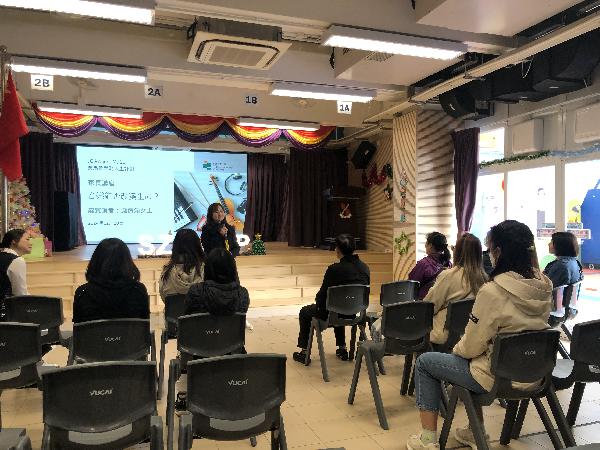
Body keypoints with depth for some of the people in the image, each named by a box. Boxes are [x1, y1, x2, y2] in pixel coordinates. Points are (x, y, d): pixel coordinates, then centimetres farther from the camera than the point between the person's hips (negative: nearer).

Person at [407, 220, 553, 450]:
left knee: (424, 362, 11)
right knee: (470, 361, 32)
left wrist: (457, 349, 5)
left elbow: (472, 345, -18)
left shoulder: (493, 291, -26)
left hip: (498, 377, -7)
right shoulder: (544, 287, -4)